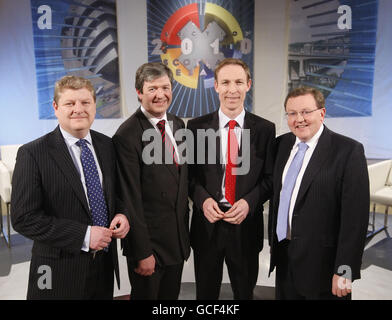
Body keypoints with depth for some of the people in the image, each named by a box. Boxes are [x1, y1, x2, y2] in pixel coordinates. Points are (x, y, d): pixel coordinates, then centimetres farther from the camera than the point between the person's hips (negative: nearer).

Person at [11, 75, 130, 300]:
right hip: (60, 271, -4)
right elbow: (23, 218, -16)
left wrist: (121, 214, -8)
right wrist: (84, 235, -21)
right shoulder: (33, 154, -13)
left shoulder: (107, 145, 2)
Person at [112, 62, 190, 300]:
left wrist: (185, 227, 13)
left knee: (171, 296, 22)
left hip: (178, 240, 6)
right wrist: (142, 252, -15)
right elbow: (131, 199, -18)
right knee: (146, 295, 15)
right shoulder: (127, 135, -18)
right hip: (148, 243, -6)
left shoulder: (178, 124, 4)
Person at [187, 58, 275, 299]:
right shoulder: (197, 126, -1)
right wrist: (203, 199, -14)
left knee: (245, 291, 21)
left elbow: (270, 177, 0)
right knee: (205, 292, 19)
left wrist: (249, 202, -16)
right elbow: (189, 172, 2)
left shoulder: (265, 129, -2)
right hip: (207, 223, 0)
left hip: (247, 224, 0)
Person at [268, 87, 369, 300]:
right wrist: (273, 240, 12)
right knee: (284, 295, 19)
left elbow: (355, 216, -16)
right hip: (284, 256, 5)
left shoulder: (348, 151, -14)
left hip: (321, 262, -5)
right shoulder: (282, 144, 4)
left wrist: (344, 271, -15)